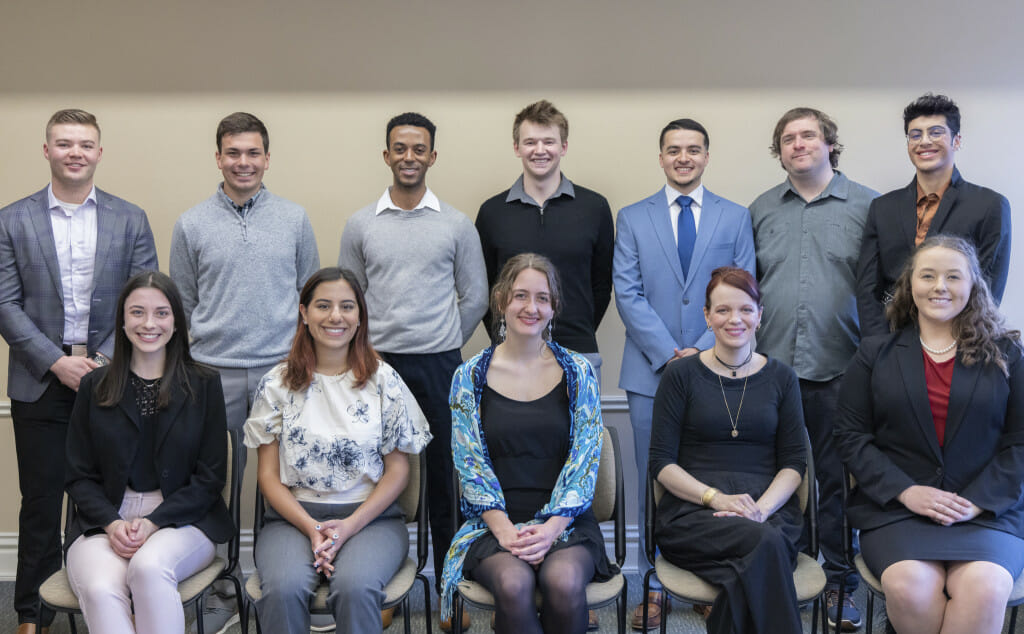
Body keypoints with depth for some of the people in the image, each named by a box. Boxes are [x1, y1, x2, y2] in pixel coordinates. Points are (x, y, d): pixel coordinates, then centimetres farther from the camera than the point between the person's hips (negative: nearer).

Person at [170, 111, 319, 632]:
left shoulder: (294, 219, 5)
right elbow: (183, 305, 10)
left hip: (282, 369, 0)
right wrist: (188, 365, 6)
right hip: (215, 372, 0)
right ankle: (222, 592, 20)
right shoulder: (191, 225, 5)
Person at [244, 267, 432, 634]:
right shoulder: (277, 384, 7)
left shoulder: (384, 380, 5)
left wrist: (350, 525, -10)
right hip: (294, 516, 1)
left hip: (371, 516, 0)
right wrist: (312, 528, -11)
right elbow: (269, 475, 5)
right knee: (283, 589, -31)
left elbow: (397, 470, 4)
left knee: (355, 587, -32)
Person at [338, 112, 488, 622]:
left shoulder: (457, 224, 3)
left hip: (439, 366, -1)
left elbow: (474, 298, 8)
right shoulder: (360, 225, 6)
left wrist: (445, 346, 7)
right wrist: (371, 349, 7)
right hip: (378, 364, 1)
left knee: (444, 476, 5)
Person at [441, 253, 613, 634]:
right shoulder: (470, 377, 5)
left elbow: (585, 459, 0)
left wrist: (552, 527, -13)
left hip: (564, 520, 1)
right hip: (496, 520, 0)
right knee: (513, 584, -31)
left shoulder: (578, 373, 6)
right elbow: (469, 461, 0)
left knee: (564, 582, -30)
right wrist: (503, 528, -13)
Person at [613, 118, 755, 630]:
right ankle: (655, 588, 15)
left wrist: (703, 351, -10)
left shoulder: (736, 218, 8)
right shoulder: (632, 219, 7)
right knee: (654, 485, 5)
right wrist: (669, 354, -10)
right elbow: (628, 295, -1)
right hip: (650, 372, 0)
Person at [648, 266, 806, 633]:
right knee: (765, 543, -33)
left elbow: (794, 462, 9)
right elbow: (661, 462, 2)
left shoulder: (781, 378, 14)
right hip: (692, 512, -1)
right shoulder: (682, 375, 7)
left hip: (768, 511, 2)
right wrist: (716, 498, -14)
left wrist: (761, 508, -11)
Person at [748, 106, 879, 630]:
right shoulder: (761, 210, 11)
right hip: (771, 367, 2)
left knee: (839, 478, 5)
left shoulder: (866, 206, 3)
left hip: (840, 371, -2)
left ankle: (839, 584, 19)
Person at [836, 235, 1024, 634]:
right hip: (895, 508, 0)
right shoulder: (875, 354, 11)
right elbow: (851, 436, 3)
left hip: (986, 510, 0)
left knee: (985, 589, -30)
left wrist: (978, 501, -10)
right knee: (909, 586, -30)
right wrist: (905, 491, -10)